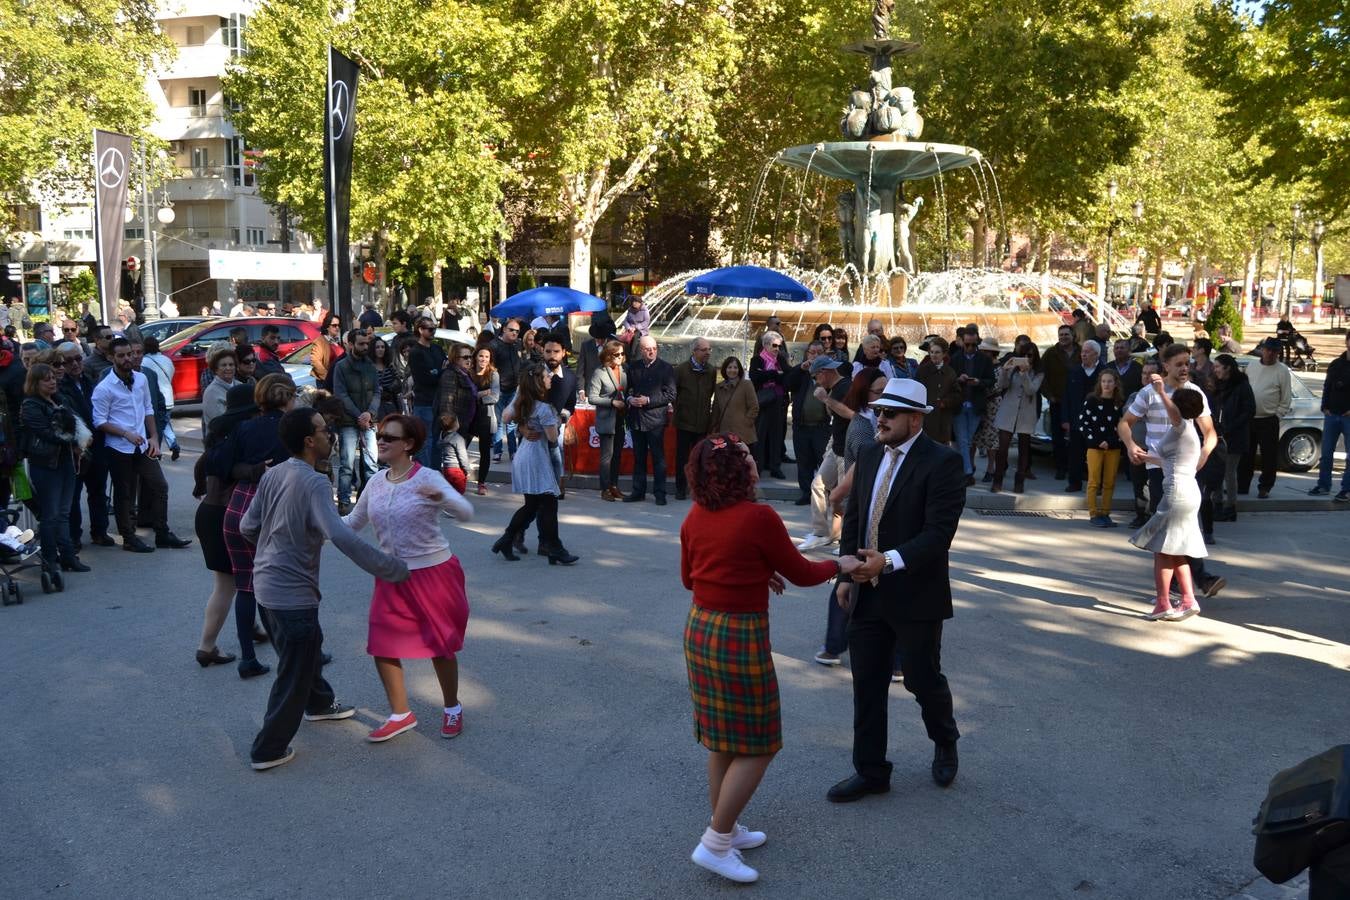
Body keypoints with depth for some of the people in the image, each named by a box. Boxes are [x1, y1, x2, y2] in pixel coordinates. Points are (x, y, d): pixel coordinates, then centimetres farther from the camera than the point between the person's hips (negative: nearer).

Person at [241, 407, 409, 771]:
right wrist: (392, 568, -29)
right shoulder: (314, 484, -22)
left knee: (306, 650, 30)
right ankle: (268, 751, 17)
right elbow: (341, 537, -34)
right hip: (293, 594, -9)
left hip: (266, 584, 9)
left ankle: (320, 704, 52)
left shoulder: (272, 475, 2)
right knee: (293, 673, 7)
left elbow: (247, 527, 9)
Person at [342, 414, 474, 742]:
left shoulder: (427, 478, -14)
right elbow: (354, 522, 11)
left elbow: (467, 513, -26)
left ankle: (452, 708, 30)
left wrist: (441, 498, -44)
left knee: (440, 644, 7)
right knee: (381, 646, 2)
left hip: (433, 572, -5)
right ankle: (401, 715, 20)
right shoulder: (376, 482, 1)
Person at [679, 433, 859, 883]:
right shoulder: (759, 517, -19)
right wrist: (839, 565, 12)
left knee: (721, 738, 19)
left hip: (699, 627, 7)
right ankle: (714, 844, 6)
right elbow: (801, 573, -7)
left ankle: (726, 828, 31)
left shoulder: (695, 516, 0)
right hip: (740, 636, -7)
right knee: (755, 745, 6)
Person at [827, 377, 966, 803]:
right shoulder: (869, 455, 6)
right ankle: (870, 772, 23)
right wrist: (846, 575, 7)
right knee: (867, 685, 10)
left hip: (915, 595, -6)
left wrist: (889, 561, -30)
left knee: (922, 679, 10)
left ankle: (945, 744, 40)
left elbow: (939, 533, -21)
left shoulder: (942, 462, -14)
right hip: (867, 593, 6)